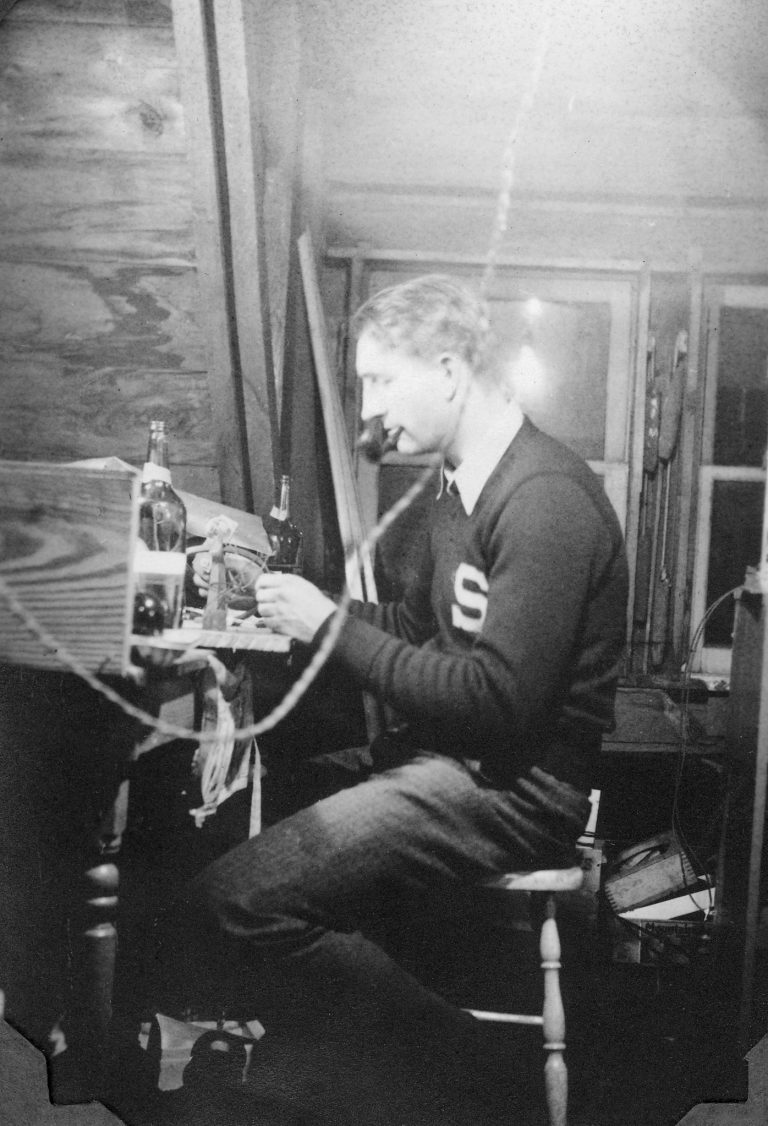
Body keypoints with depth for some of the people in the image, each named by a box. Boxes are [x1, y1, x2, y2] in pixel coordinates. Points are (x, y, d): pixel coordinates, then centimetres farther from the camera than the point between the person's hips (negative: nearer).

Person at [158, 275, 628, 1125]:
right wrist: (305, 607, 1)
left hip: (515, 786, -10)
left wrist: (332, 628, -17)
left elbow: (499, 699, -24)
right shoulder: (463, 487, 13)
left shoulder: (546, 500, -18)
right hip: (446, 753, 10)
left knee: (233, 900, -19)